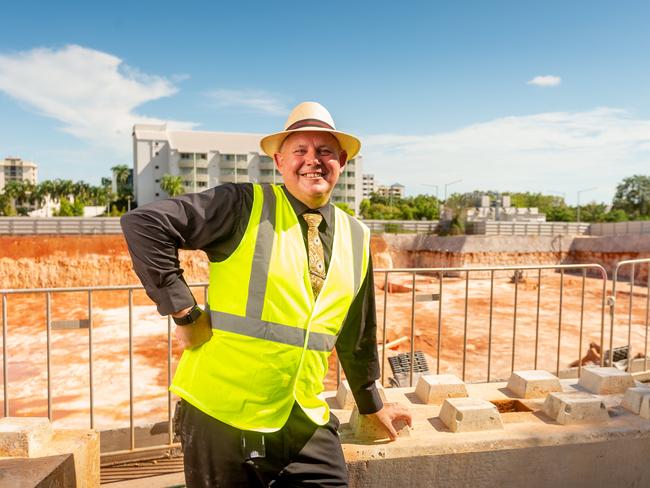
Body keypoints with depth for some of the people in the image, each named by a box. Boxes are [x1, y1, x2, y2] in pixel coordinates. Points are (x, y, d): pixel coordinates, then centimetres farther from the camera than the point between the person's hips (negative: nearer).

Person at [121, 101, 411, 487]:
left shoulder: (357, 238, 4)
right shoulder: (246, 206, -12)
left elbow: (358, 334, 14)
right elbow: (144, 223, -16)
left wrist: (372, 404, 24)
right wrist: (184, 312, -17)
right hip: (222, 416, -4)